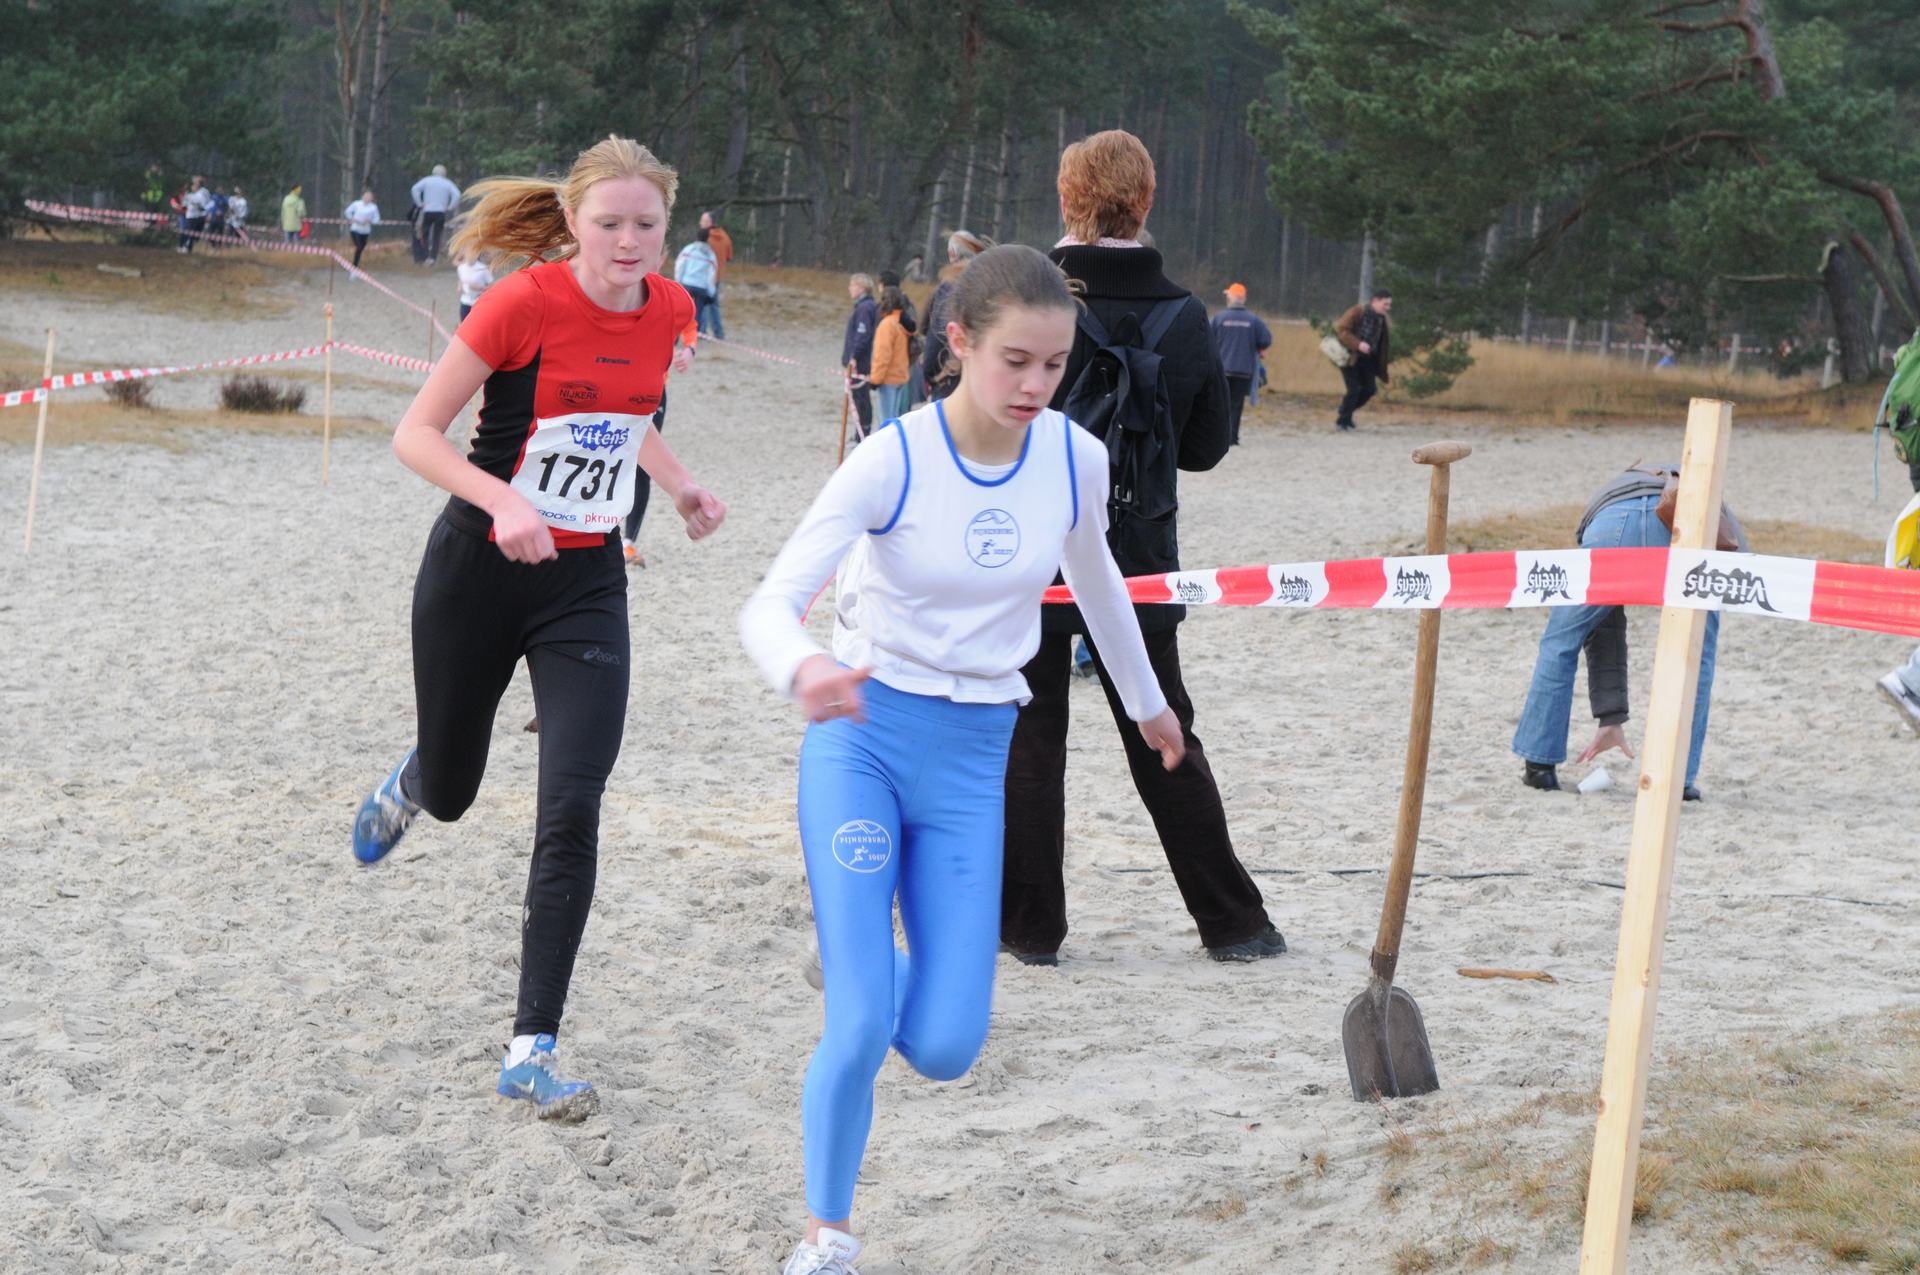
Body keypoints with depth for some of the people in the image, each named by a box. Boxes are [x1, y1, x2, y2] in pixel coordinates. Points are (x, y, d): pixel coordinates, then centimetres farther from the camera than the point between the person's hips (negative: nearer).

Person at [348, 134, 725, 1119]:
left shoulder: (668, 310, -1)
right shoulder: (523, 303, -18)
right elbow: (415, 434, -16)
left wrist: (679, 486, 4)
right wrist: (503, 500, -30)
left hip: (587, 585, 3)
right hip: (478, 574, -3)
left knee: (572, 811, -11)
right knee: (450, 793, 16)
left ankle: (533, 1053, -6)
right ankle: (406, 788, 58)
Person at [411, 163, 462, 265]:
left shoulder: (426, 180, 6)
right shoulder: (447, 183, 5)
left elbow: (415, 189, -7)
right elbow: (457, 195, -8)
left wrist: (420, 203, -2)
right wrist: (450, 207, -1)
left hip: (427, 211, 0)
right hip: (441, 212, 0)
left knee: (425, 234, 13)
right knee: (437, 236, 5)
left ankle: (426, 254, 0)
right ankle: (433, 257, -5)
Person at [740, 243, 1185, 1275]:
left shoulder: (1076, 460, -5)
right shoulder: (892, 461, -16)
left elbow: (1094, 578, 17)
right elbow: (770, 603, -23)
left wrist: (1146, 700, 31)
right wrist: (802, 672, -46)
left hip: (971, 761, 3)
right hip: (861, 737, -3)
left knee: (944, 1049, -4)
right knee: (861, 1026, -14)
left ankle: (863, 950, 31)